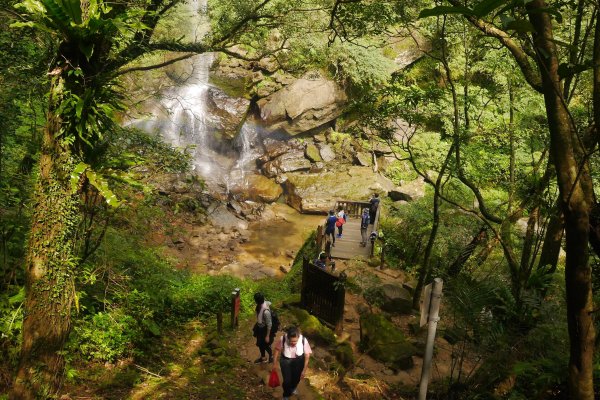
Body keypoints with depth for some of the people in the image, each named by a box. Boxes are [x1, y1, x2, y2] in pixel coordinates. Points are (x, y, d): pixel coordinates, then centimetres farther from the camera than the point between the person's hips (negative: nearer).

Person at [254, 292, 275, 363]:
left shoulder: (266, 311, -38)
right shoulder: (260, 305, -15)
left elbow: (269, 324, -28)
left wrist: (267, 336, -18)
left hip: (265, 329, -8)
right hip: (260, 327, 8)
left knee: (266, 345, 14)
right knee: (260, 343, 24)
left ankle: (271, 356, 43)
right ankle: (262, 358, 47)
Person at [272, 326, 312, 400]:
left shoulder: (303, 341, -31)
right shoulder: (283, 339, -30)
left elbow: (307, 355, -17)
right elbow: (277, 349, -11)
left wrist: (304, 370, -11)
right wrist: (275, 362, -1)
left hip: (298, 362, 1)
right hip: (285, 361, -1)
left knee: (296, 378, 21)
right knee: (287, 380, 0)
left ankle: (292, 388, 58)